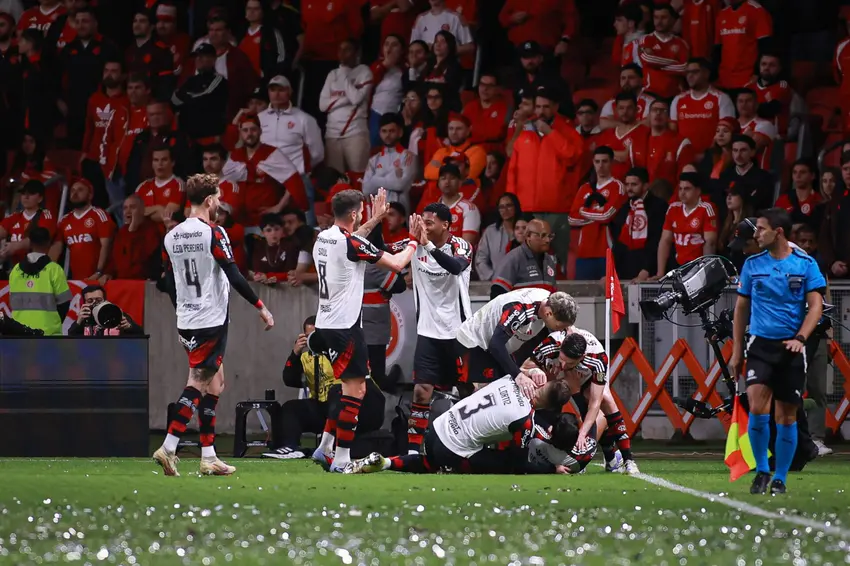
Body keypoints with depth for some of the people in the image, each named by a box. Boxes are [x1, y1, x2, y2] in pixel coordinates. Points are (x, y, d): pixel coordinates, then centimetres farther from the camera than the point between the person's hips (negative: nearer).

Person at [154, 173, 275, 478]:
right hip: (211, 320, -7)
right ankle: (168, 447, -14)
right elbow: (235, 277, -16)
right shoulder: (213, 233, -13)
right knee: (197, 384, -5)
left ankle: (209, 456, 11)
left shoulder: (171, 237, 8)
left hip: (186, 321, 7)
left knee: (215, 382, 14)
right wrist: (261, 307, -7)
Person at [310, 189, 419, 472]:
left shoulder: (323, 238, 8)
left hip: (326, 324, 9)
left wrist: (374, 220, 38)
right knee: (355, 389, -6)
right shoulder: (352, 243, -16)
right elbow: (396, 264, -9)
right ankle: (341, 459, -8)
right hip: (345, 326, -9)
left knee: (351, 385, 18)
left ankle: (325, 448, 17)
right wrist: (413, 241, 8)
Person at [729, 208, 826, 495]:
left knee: (787, 416, 3)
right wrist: (736, 352, 9)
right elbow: (742, 308, 12)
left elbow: (815, 305, -4)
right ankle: (761, 471, -1)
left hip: (791, 348, -1)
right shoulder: (752, 264, 6)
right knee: (757, 408, -17)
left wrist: (800, 338, -20)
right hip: (760, 344, 1)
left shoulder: (806, 264, 0)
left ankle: (780, 479, 14)